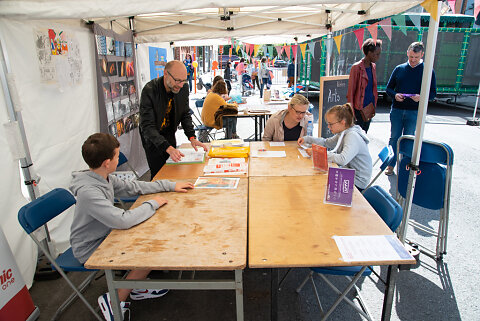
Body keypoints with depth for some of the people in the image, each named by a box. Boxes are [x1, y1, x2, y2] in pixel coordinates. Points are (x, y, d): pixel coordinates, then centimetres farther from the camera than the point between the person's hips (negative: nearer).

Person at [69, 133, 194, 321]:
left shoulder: (104, 178, -5)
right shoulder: (88, 192, -33)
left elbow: (132, 187, 8)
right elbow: (123, 220, -38)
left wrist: (171, 186, 6)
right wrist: (152, 204, -22)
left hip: (104, 236, 9)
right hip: (91, 250, -9)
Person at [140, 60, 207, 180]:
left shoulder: (183, 87, -13)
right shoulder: (149, 91, -29)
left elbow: (185, 114, -1)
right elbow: (147, 127, -32)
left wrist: (192, 137, -16)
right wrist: (168, 148, -44)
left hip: (170, 134, 5)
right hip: (152, 137, -4)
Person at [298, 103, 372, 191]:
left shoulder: (353, 136, -24)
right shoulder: (344, 133, 4)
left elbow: (343, 159, -37)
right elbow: (326, 142, 14)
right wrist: (307, 139, 2)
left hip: (357, 183, -8)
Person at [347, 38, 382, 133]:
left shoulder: (373, 66, 10)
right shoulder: (357, 67, -12)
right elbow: (351, 91, -12)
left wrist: (373, 106, 16)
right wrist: (351, 112, -14)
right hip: (359, 109, -7)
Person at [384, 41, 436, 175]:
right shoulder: (399, 69, 8)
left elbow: (433, 93, 2)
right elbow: (389, 88, 11)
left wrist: (421, 97, -19)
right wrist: (395, 95, -10)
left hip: (414, 113, -2)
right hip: (397, 110, 2)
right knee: (394, 138, 7)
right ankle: (391, 165, 18)